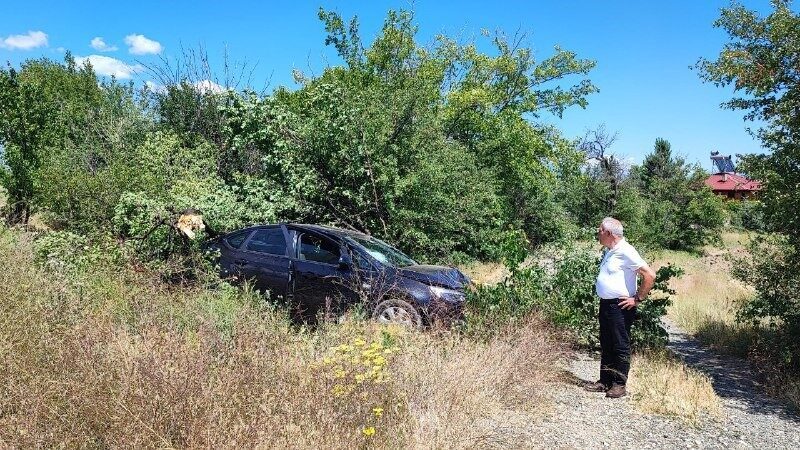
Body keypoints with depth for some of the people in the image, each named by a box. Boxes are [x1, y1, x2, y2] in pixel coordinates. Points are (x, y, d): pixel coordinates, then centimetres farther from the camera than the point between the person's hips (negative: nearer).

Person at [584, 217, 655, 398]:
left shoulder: (626, 252, -16)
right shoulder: (609, 252, 13)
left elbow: (650, 275, -20)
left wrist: (637, 299, -16)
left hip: (620, 307, -9)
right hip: (606, 304, 9)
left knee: (620, 346, 1)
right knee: (606, 345, 14)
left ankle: (619, 385, 9)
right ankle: (604, 381, 23)